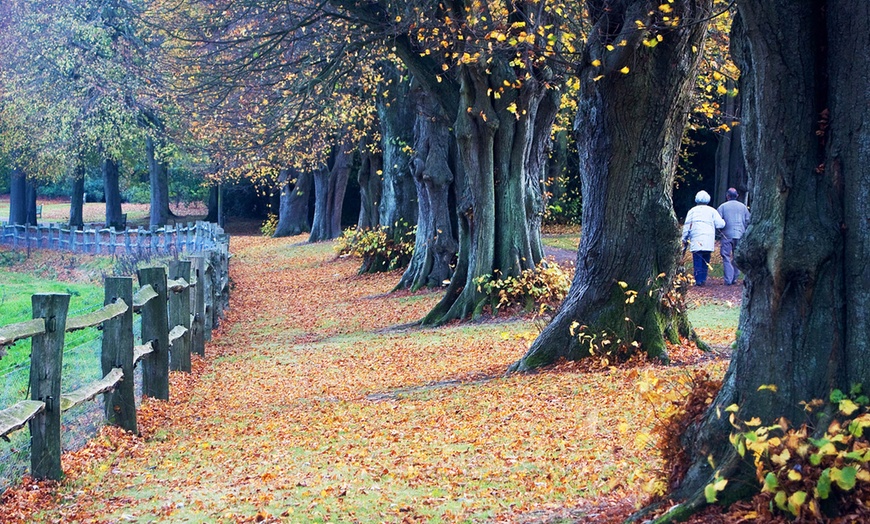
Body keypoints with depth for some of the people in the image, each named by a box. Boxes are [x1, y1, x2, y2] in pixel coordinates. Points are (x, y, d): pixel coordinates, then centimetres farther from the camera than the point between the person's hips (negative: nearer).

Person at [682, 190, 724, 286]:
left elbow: (687, 226, 8)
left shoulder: (692, 211, 10)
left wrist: (684, 239, 15)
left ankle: (698, 280, -9)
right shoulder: (712, 211, 7)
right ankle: (703, 279, 8)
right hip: (708, 241, 0)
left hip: (695, 240, 0)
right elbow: (720, 224, 0)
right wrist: (723, 221, 23)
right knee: (705, 260, 10)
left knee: (697, 260, -2)